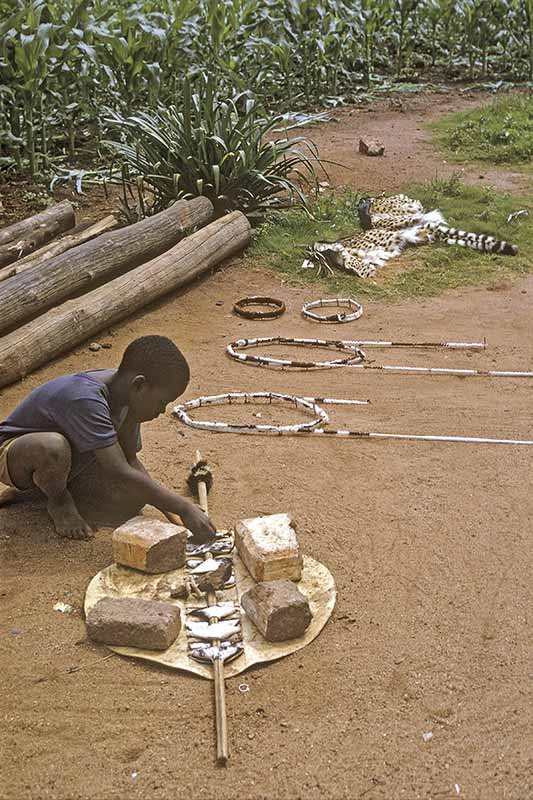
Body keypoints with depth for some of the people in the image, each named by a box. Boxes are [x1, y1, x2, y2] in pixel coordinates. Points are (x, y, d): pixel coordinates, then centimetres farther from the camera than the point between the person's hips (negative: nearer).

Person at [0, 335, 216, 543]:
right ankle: (58, 502, -7)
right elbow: (121, 474, -41)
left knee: (132, 500, -15)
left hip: (73, 462, 7)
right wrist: (185, 508, -39)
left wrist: (166, 508, -15)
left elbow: (130, 461, -2)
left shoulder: (125, 394, -11)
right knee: (53, 447, -42)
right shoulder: (86, 401, -37)